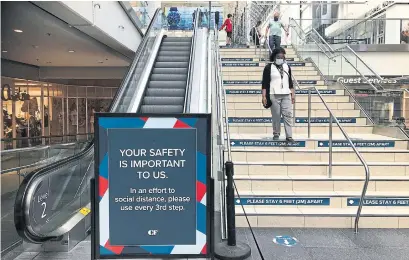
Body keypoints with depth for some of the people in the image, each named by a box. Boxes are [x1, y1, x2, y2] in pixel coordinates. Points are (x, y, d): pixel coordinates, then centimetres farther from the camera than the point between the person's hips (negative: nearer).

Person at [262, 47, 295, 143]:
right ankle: (276, 134, 15)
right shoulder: (269, 67, 0)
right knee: (276, 115, -1)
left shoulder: (287, 67, 14)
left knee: (288, 115, -3)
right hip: (274, 95, -4)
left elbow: (290, 81, 18)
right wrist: (264, 96, -10)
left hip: (286, 95, 4)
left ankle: (289, 136, 0)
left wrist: (293, 94, 13)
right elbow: (264, 83, -3)